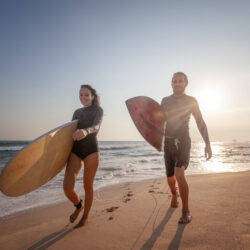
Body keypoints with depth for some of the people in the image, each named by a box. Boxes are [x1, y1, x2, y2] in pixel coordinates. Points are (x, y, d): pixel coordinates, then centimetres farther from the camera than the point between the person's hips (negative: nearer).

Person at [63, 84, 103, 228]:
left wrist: (85, 131, -41)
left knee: (88, 186, 6)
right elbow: (71, 132, 18)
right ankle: (78, 206, 26)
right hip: (76, 150, 4)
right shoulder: (77, 112, 18)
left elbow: (96, 127, -19)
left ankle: (85, 217, 30)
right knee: (68, 187, -7)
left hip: (91, 150, -4)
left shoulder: (98, 110, 2)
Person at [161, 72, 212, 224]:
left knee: (179, 174, -24)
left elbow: (201, 123, 3)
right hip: (168, 142, 3)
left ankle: (186, 211, -5)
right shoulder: (165, 101, 8)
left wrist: (207, 143, -5)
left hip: (183, 142, -3)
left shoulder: (191, 101, 2)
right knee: (170, 177, 11)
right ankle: (174, 195, 45)